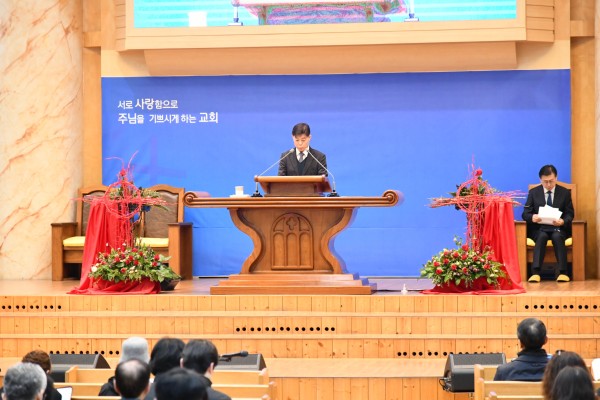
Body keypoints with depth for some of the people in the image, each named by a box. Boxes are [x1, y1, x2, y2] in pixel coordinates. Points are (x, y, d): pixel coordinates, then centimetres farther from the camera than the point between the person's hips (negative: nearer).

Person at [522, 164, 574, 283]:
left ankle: (562, 272, -39)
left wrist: (563, 221, -21)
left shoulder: (565, 192, 8)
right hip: (539, 228, 0)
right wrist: (532, 217, -23)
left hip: (558, 228, 0)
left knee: (557, 236, -35)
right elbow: (525, 213, 3)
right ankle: (535, 272, -46)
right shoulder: (533, 193, 8)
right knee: (542, 236, -35)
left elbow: (570, 214, 4)